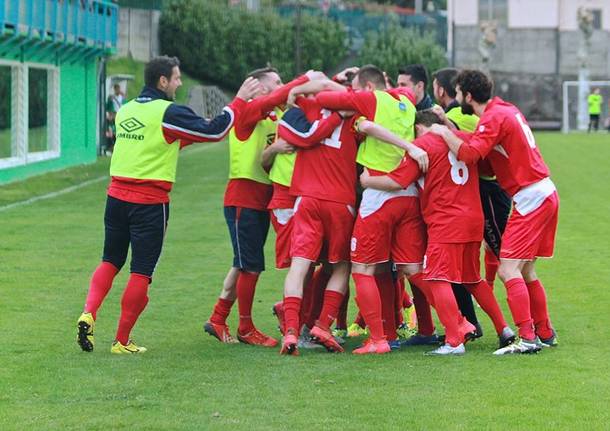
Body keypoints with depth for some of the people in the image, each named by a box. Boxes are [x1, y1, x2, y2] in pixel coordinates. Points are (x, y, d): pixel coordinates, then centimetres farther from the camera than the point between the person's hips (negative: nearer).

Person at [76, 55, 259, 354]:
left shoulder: (126, 111, 10)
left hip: (117, 196, 6)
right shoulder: (169, 113, -11)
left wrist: (188, 138, 21)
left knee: (110, 262, 17)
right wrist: (240, 100, -1)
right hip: (150, 203, -6)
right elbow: (215, 131, -10)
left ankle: (89, 312, -7)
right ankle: (122, 341, 6)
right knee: (141, 273, 4)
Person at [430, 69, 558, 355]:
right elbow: (477, 144, 18)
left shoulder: (494, 117, -15)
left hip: (530, 199, -10)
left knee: (508, 269, -12)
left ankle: (527, 338, -18)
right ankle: (545, 333, 20)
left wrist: (444, 132, -12)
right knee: (525, 272, 15)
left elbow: (469, 154, -25)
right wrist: (449, 126, 13)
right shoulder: (506, 110, 14)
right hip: (545, 194, 10)